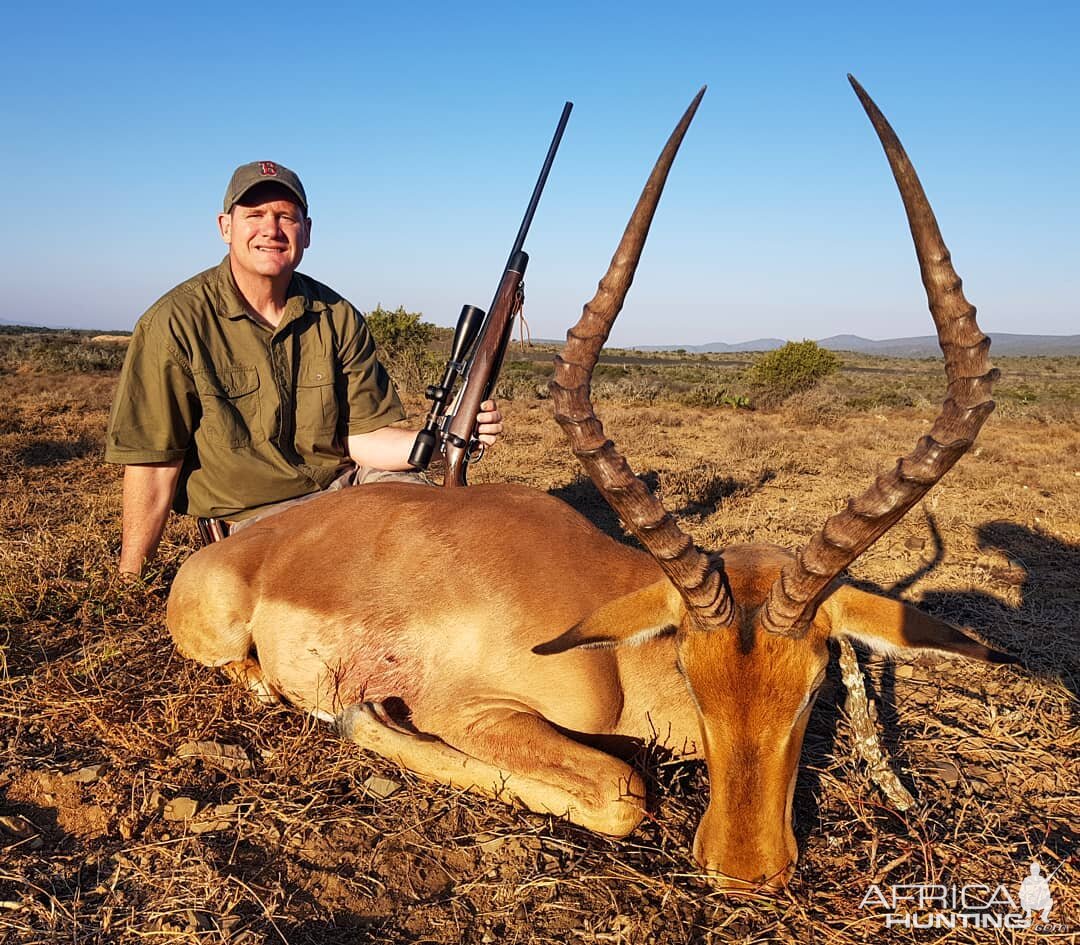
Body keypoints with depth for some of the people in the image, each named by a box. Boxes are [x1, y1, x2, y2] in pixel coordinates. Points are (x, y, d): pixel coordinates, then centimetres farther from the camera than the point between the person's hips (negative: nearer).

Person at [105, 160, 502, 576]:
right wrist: (129, 586, -8)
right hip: (252, 517, -4)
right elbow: (154, 466, -10)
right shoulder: (176, 323, -11)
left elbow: (363, 437, -2)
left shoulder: (339, 318, 0)